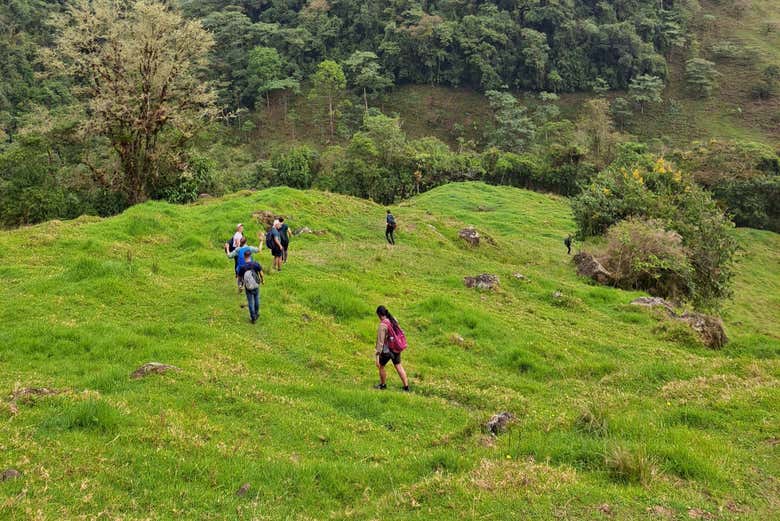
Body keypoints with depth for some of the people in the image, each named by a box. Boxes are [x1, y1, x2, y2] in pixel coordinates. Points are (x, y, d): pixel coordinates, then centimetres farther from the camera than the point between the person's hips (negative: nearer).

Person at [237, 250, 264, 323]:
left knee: (251, 302, 12)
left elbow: (239, 277, -9)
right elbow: (261, 273, -8)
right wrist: (262, 280, 12)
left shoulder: (242, 267, -21)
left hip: (248, 288, -1)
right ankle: (256, 314, 40)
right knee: (256, 300, 24)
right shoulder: (256, 264, -21)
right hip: (256, 286, 1)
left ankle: (253, 318, 20)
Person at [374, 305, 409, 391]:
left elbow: (380, 341, -24)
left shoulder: (383, 325, -23)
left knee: (381, 366, 17)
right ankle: (406, 386, 17)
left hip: (387, 350, -7)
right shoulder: (394, 320, -2)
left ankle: (383, 385, 33)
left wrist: (377, 355, -21)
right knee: (398, 366, 16)